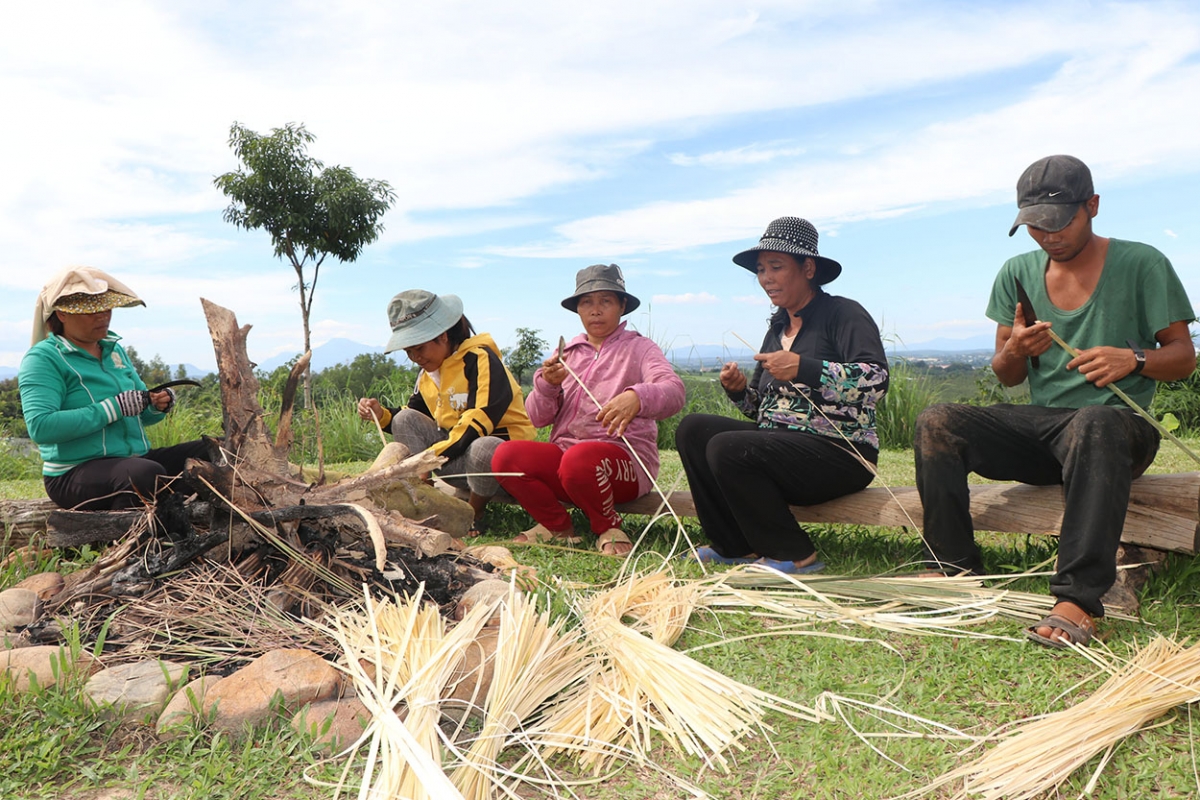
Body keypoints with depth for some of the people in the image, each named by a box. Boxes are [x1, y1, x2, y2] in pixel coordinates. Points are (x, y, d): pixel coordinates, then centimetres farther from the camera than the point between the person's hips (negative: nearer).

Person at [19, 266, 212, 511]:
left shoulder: (115, 350, 15)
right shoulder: (42, 359, -6)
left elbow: (142, 415, 22)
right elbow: (40, 427, -21)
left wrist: (158, 405, -2)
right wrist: (112, 409, -22)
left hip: (134, 459, 8)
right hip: (75, 473, -7)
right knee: (148, 473, -37)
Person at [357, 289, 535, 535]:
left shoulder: (479, 359, -15)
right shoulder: (427, 376, 11)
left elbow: (480, 421, -24)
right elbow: (412, 425, 18)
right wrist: (381, 414, -1)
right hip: (460, 453, 8)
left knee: (482, 449, -41)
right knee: (404, 420, -3)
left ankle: (473, 515, -11)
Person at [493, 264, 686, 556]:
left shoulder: (639, 348, 6)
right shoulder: (566, 352, 17)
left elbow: (674, 392, -15)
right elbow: (538, 418, 11)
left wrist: (636, 397, -37)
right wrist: (548, 384, -11)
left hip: (624, 460, -4)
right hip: (564, 451, 4)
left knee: (579, 459, -37)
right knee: (506, 455, -21)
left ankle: (609, 528, -5)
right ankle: (557, 526, 2)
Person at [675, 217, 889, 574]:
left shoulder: (843, 314, -5)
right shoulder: (778, 327, 18)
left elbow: (876, 379, -21)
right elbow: (762, 407, 22)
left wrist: (803, 368, -24)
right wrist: (739, 390, 0)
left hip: (839, 451, -8)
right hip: (780, 442, 8)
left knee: (727, 448, -27)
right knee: (693, 429, -5)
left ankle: (795, 556, -10)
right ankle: (735, 548, 1)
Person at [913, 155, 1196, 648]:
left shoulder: (1141, 265, 2)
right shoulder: (1018, 273, 10)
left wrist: (1134, 360, -18)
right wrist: (1014, 351, -12)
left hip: (1119, 424, -3)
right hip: (1038, 425, 4)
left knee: (1092, 424, -40)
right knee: (936, 423, -20)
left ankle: (1079, 599, -41)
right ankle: (959, 571, -18)